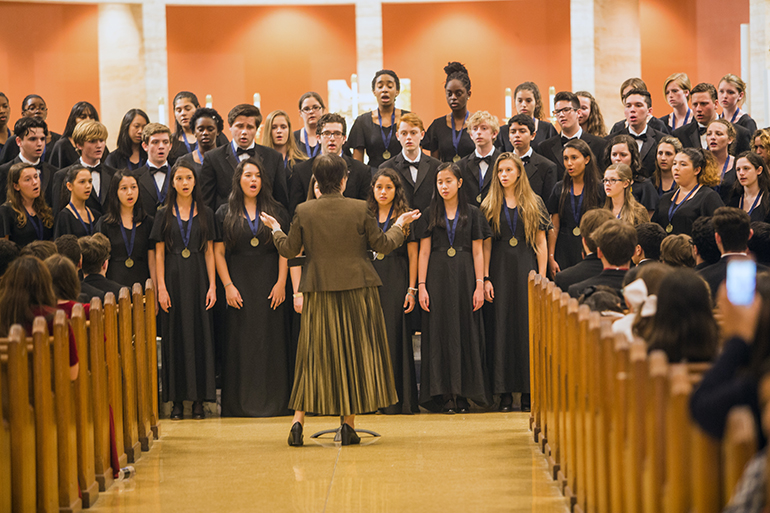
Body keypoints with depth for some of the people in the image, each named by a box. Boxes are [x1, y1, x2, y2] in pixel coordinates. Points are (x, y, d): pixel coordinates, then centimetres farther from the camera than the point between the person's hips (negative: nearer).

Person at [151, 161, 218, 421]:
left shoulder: (205, 214, 7)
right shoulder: (164, 215, 5)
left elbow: (209, 252, 6)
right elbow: (159, 254, 2)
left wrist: (212, 285, -2)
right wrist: (161, 287, -7)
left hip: (198, 279, 1)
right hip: (174, 279, -1)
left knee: (200, 334, -1)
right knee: (175, 334, 0)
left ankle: (199, 399, 3)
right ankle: (177, 400, 3)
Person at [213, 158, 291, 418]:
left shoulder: (276, 211, 7)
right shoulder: (225, 213, 5)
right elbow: (218, 252, 2)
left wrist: (281, 283, -7)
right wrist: (228, 286, -7)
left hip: (269, 282, 1)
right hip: (239, 283, -1)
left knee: (271, 338, -1)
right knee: (240, 338, -2)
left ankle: (272, 402, 5)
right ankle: (240, 403, 3)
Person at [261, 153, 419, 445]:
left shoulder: (304, 212, -5)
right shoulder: (360, 209, -8)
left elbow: (289, 250, 2)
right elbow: (382, 245, -2)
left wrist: (275, 229, 22)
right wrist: (399, 225, 17)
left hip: (319, 292, 1)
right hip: (357, 290, -1)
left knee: (314, 355, 9)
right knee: (355, 352, 8)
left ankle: (298, 421, 2)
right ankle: (349, 424, 9)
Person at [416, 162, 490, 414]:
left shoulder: (472, 214, 6)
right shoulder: (430, 215, 6)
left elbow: (478, 252, 3)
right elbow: (424, 252, 4)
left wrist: (480, 285, -5)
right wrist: (421, 286, -5)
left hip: (464, 277, 0)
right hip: (437, 277, 0)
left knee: (466, 332, -1)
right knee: (441, 332, -1)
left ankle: (464, 393, 4)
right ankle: (446, 394, 2)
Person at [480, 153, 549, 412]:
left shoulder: (534, 203, 6)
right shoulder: (489, 206, 7)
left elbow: (541, 243, 4)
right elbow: (486, 245, 5)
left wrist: (541, 277, -4)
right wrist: (485, 278, -4)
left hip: (527, 269, 0)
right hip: (499, 270, 1)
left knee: (528, 326, -1)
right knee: (501, 326, -1)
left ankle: (528, 391, 4)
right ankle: (505, 392, 2)